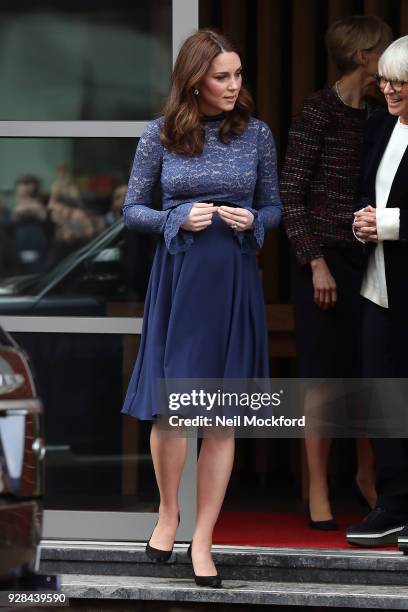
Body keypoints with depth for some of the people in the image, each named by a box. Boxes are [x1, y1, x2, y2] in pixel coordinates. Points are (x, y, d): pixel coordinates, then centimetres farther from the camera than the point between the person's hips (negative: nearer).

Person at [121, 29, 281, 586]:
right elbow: (132, 210, 5)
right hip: (178, 275, -1)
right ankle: (168, 512, 21)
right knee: (169, 408, -6)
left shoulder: (256, 133, 3)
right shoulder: (161, 134, 0)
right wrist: (180, 218, -12)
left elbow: (273, 207, 12)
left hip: (235, 281, 1)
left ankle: (203, 541, 10)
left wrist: (251, 220, -9)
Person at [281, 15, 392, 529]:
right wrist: (316, 261, -15)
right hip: (326, 259, -6)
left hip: (368, 257, 6)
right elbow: (290, 192, -10)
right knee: (325, 375, -1)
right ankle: (318, 492, 7)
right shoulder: (319, 111, -8)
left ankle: (367, 473, 26)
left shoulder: (375, 116, 11)